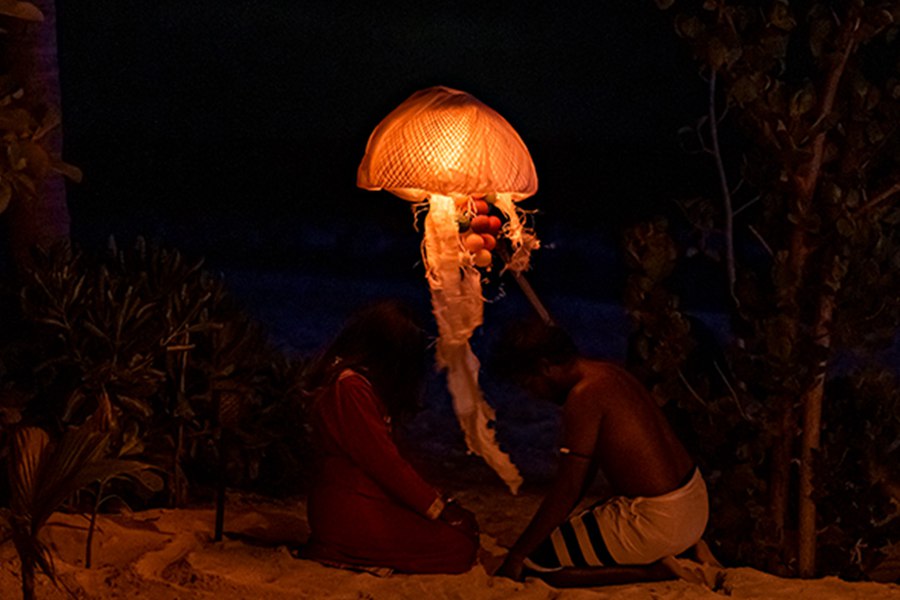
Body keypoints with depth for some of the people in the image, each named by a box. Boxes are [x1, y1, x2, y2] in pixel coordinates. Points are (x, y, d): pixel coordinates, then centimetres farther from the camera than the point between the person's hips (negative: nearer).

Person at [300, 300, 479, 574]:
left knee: (464, 524, 8)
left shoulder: (359, 384, 15)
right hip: (349, 516, -11)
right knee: (460, 546, -12)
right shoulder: (349, 389, -19)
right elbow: (385, 464, -19)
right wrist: (439, 508, -10)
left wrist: (439, 502, 7)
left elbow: (386, 458, 14)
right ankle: (345, 553, -8)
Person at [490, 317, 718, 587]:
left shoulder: (583, 397, -20)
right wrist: (551, 526, 25)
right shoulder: (605, 373, 10)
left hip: (657, 520, -10)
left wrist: (516, 555, -8)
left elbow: (567, 491, -17)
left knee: (535, 563, -4)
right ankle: (685, 546, 16)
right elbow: (585, 471, 19)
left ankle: (654, 568, -6)